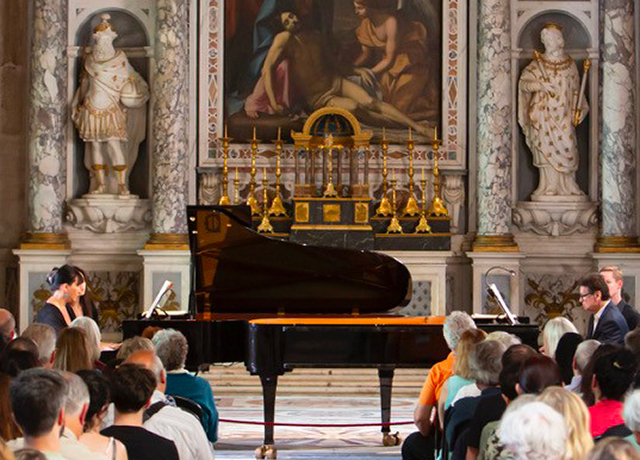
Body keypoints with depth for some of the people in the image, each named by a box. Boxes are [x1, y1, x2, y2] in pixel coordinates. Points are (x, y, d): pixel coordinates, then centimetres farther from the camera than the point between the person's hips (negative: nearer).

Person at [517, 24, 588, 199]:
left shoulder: (570, 64, 12)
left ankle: (567, 187, -2)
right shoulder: (537, 64, 3)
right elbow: (523, 82, -6)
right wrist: (541, 85, -20)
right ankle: (549, 189, -5)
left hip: (564, 116, 2)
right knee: (547, 150, -7)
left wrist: (581, 108, 3)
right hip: (544, 116, -2)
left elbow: (576, 90, 15)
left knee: (567, 150, -6)